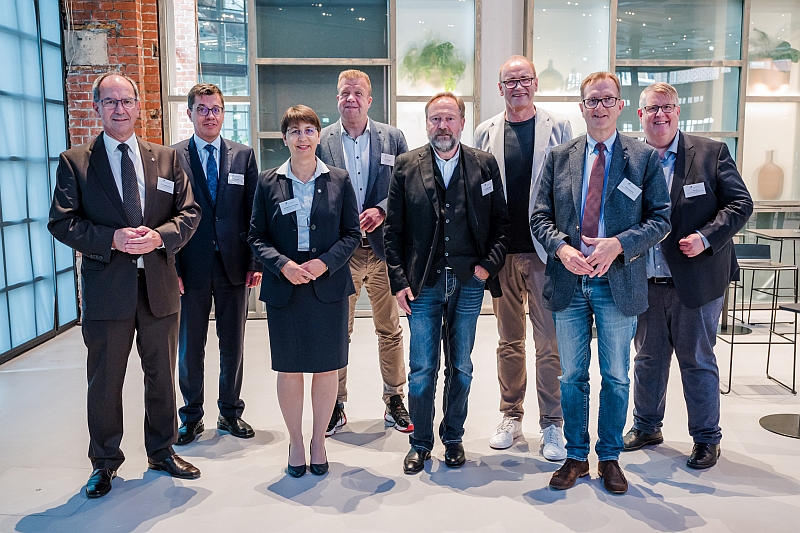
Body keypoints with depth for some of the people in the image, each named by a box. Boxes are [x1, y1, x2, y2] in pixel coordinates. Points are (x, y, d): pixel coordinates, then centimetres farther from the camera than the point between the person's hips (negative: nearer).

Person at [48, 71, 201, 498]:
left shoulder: (166, 159, 8)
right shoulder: (74, 162, 1)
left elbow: (189, 212, 4)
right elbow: (61, 221, -5)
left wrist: (160, 236, -15)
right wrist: (112, 239, -19)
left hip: (159, 286, 2)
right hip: (106, 290, -2)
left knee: (162, 376, 15)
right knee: (104, 383, 9)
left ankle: (162, 451, 34)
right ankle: (104, 463, 28)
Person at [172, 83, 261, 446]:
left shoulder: (244, 155, 6)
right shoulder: (172, 157, 2)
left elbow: (254, 213, 4)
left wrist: (255, 261, -2)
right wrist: (172, 267, -7)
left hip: (234, 265, 2)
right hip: (192, 267, -1)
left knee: (233, 345, 11)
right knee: (189, 347, 9)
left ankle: (230, 412, 27)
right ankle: (191, 417, 25)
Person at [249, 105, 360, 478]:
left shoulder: (339, 180, 3)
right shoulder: (268, 182, 3)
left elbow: (352, 234, 3)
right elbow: (256, 237, 4)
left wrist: (325, 262, -12)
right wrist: (283, 265, -13)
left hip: (329, 286, 0)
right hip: (284, 289, 0)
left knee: (327, 367, 7)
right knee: (288, 369, 7)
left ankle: (318, 440, 25)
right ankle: (295, 442, 25)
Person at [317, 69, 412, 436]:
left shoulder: (393, 138, 5)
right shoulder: (320, 141, 3)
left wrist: (382, 210, -13)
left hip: (383, 247, 1)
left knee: (390, 330, 10)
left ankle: (394, 402, 25)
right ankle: (335, 406, 22)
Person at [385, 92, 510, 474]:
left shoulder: (485, 165, 4)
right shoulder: (406, 166, 2)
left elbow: (501, 222, 6)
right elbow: (393, 230, 1)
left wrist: (489, 264, -6)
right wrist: (398, 281, -4)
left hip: (468, 282, 1)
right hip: (423, 284, -1)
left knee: (461, 368, 12)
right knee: (421, 370, 4)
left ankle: (453, 438, 30)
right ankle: (420, 442, 22)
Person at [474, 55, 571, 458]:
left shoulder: (558, 128, 2)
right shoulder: (485, 133, 8)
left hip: (546, 250, -2)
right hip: (502, 251, 2)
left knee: (549, 343, 2)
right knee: (508, 341, 13)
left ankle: (552, 424, 16)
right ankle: (511, 417, 27)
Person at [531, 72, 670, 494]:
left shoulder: (644, 158, 1)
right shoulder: (559, 157, 6)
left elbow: (661, 219, -2)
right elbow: (540, 217, 5)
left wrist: (618, 244, -17)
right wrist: (562, 248, -14)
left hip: (619, 283, -1)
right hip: (569, 283, 2)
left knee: (616, 377, 10)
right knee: (571, 375, 11)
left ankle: (610, 458, 27)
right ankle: (576, 456, 27)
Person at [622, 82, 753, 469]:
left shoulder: (711, 153, -3)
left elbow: (740, 203, -4)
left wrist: (706, 237, -17)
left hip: (696, 281, -3)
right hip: (646, 283, 3)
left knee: (698, 362, 7)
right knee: (648, 359, 15)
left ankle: (706, 439, 24)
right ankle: (646, 427, 33)